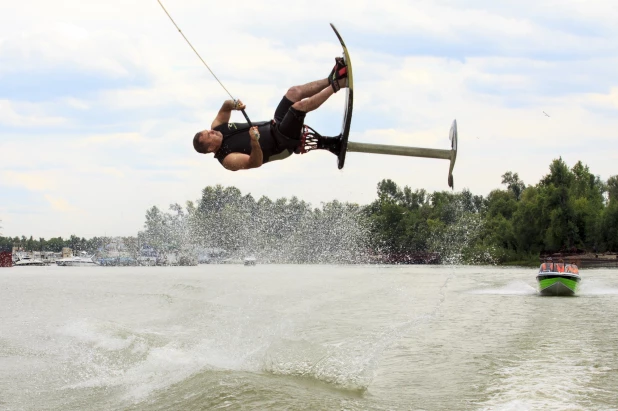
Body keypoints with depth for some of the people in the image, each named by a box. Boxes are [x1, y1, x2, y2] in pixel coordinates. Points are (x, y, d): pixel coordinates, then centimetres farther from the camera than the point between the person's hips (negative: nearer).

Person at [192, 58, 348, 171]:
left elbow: (225, 107, 8)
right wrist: (254, 143, -54)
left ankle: (332, 79, 8)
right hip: (280, 142, -8)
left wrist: (233, 104, -17)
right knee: (300, 105, -24)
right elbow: (256, 162, -34)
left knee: (294, 92, -5)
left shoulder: (216, 127, -4)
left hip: (273, 125, 8)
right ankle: (336, 84, -6)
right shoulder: (228, 160, -26)